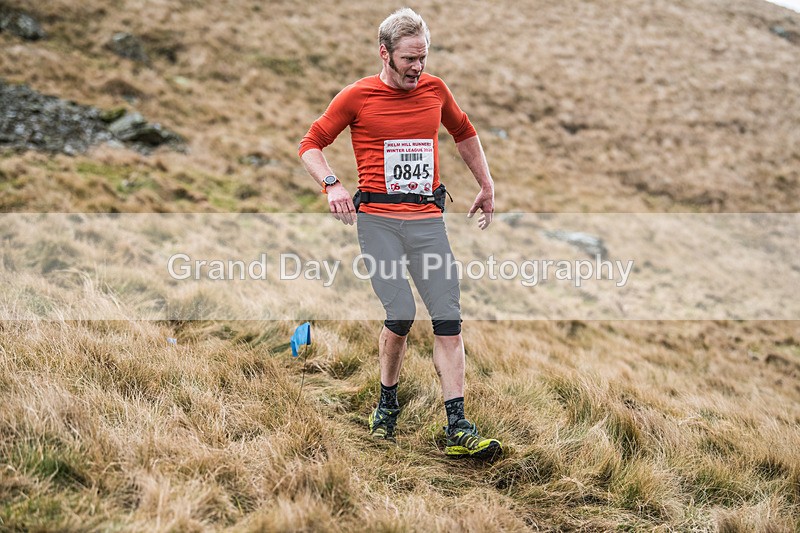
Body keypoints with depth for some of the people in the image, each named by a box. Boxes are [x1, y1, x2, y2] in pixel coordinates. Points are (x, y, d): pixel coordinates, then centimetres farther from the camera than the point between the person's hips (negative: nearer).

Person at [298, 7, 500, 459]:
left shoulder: (435, 89, 10)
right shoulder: (357, 96, 1)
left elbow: (465, 133, 28)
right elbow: (311, 145, 7)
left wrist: (487, 187, 25)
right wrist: (332, 184, -12)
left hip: (428, 218, 3)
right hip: (378, 218, -3)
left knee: (449, 320, -6)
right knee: (401, 315, -13)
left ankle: (458, 429, -3)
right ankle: (387, 404, 14)